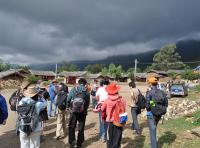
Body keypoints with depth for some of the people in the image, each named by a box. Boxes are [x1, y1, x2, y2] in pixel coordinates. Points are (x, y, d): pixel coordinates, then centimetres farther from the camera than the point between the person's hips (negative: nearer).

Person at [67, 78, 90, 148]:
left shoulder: (73, 89, -1)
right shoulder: (86, 91, -1)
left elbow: (68, 100, -3)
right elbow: (88, 102, -1)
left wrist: (69, 106, 15)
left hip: (73, 111, -1)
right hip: (83, 112, 1)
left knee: (71, 127, 11)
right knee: (81, 128, 13)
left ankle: (72, 142, 3)